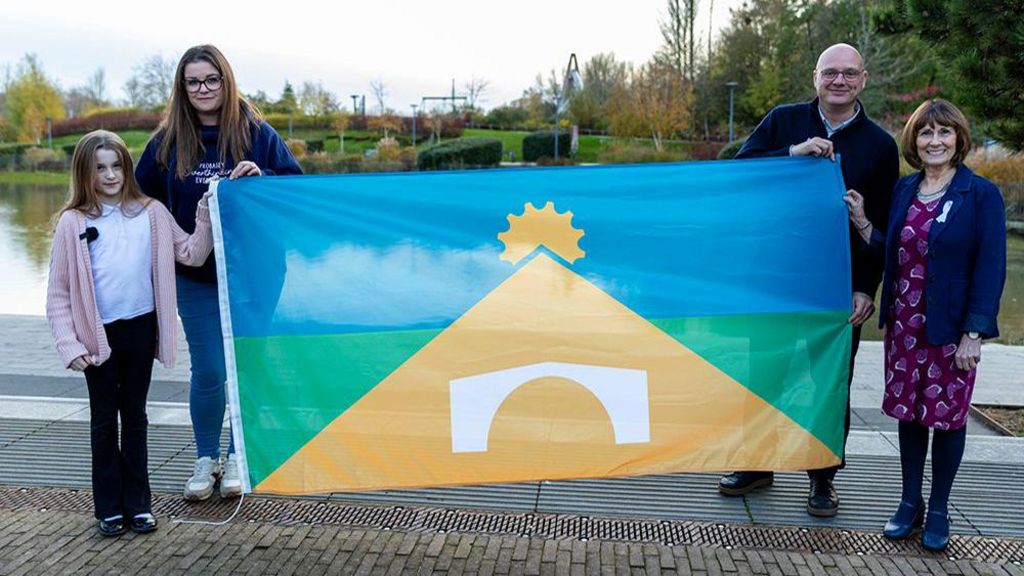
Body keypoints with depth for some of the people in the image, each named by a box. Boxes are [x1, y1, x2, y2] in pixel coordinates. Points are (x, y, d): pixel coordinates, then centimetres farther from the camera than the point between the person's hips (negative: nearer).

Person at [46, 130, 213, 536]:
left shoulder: (151, 214, 1)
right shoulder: (73, 222, -3)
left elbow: (192, 255, 3)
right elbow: (59, 293, -2)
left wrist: (206, 217, -10)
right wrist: (69, 345, -8)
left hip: (140, 330, 1)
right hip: (99, 335, -1)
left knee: (135, 417, 13)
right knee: (104, 420, 10)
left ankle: (138, 502, 22)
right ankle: (109, 507, 20)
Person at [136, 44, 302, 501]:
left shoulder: (257, 133, -2)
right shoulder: (167, 141, 3)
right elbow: (144, 200, 11)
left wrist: (261, 176, -19)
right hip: (195, 277, 1)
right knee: (207, 372, 5)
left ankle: (237, 459, 25)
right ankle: (205, 460, 24)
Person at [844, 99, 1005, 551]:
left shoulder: (981, 195, -9)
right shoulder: (904, 190, 6)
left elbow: (990, 268, -11)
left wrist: (973, 333, -15)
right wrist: (860, 221, -4)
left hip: (952, 329, -4)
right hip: (904, 326, 4)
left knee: (947, 417, 7)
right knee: (908, 413, 12)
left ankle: (938, 511, 24)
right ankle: (910, 502, 27)